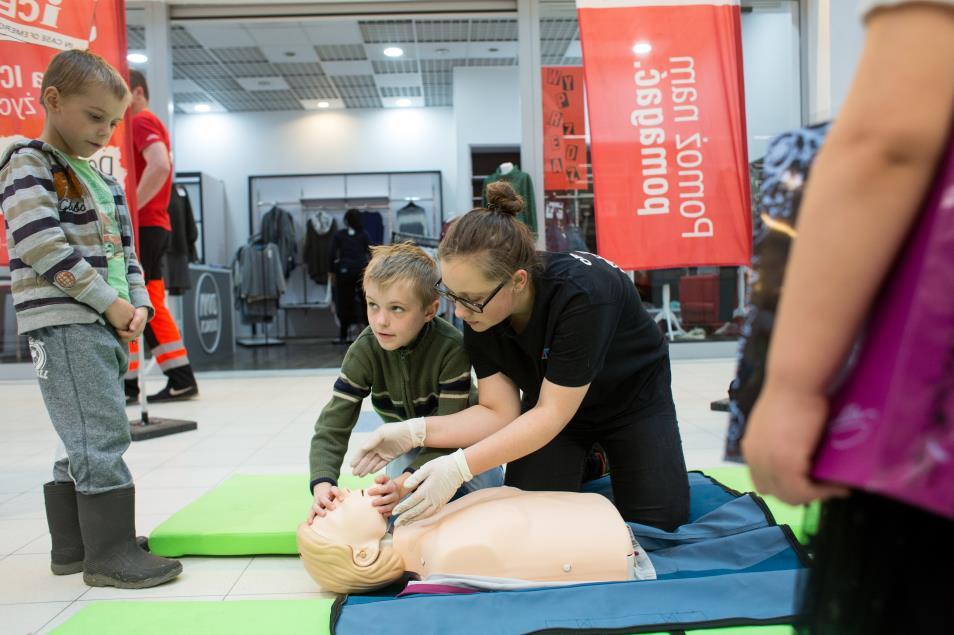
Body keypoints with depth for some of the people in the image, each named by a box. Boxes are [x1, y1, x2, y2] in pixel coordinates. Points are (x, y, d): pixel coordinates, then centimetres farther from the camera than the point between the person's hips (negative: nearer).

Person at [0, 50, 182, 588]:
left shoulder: (104, 181, 20)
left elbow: (124, 251, 20)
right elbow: (44, 246, -16)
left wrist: (138, 304, 3)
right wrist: (108, 302, -15)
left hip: (107, 326, 8)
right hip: (63, 325, -8)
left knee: (88, 440, 12)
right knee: (103, 435, -12)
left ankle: (72, 545, 22)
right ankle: (112, 551, -5)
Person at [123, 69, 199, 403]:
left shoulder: (140, 122, -7)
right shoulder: (153, 123, 22)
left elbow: (160, 166, -25)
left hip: (141, 226, -10)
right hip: (154, 226, 10)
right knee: (150, 307, 9)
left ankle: (126, 385, 0)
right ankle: (181, 379, 9)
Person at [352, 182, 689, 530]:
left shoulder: (581, 294, -41)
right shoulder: (478, 312, -22)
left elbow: (552, 414, -36)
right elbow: (499, 413, -19)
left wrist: (459, 467, -44)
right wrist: (416, 432, -33)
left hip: (632, 396, -3)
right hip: (548, 401, 4)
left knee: (661, 521, -7)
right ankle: (582, 462, 19)